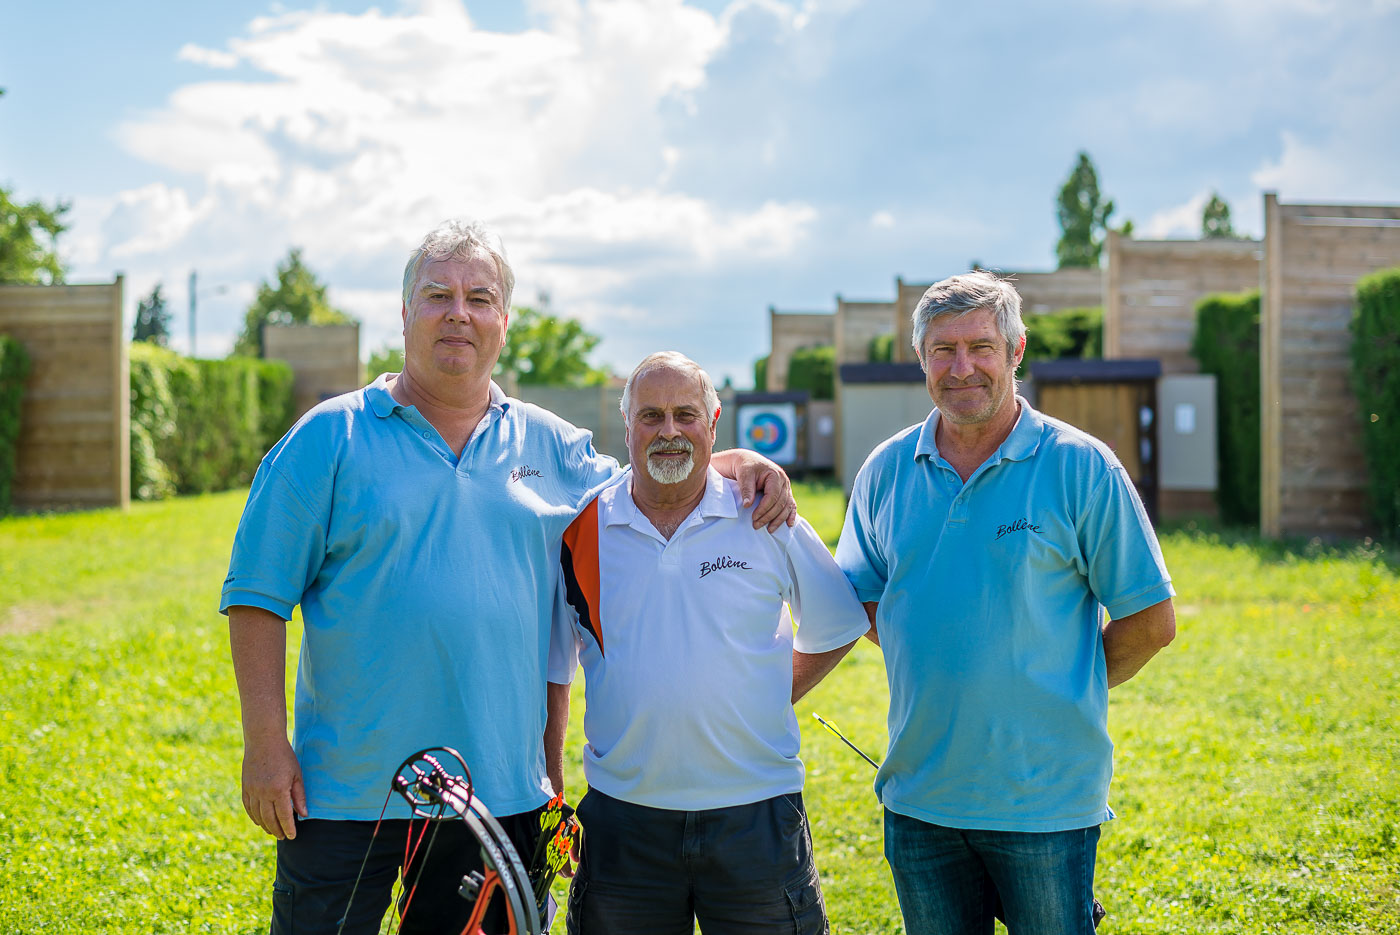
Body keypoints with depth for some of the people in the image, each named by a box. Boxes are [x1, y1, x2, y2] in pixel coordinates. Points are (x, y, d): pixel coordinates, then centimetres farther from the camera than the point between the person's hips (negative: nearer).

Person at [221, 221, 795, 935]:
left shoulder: (550, 446, 10)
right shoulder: (330, 439, -1)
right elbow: (258, 596, -2)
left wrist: (729, 464, 4)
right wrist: (264, 742, -9)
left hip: (503, 791, 3)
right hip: (347, 792, -3)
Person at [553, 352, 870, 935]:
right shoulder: (582, 529, 2)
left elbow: (835, 630, 13)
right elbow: (550, 672, 10)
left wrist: (767, 700, 3)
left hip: (754, 817, -1)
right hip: (623, 816, 1)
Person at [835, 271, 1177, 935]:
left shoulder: (1081, 467, -7)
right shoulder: (886, 470, 5)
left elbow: (1151, 621, -4)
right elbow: (866, 601, 16)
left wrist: (1064, 692, 0)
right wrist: (939, 676, 5)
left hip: (1045, 800, -4)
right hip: (916, 798, 4)